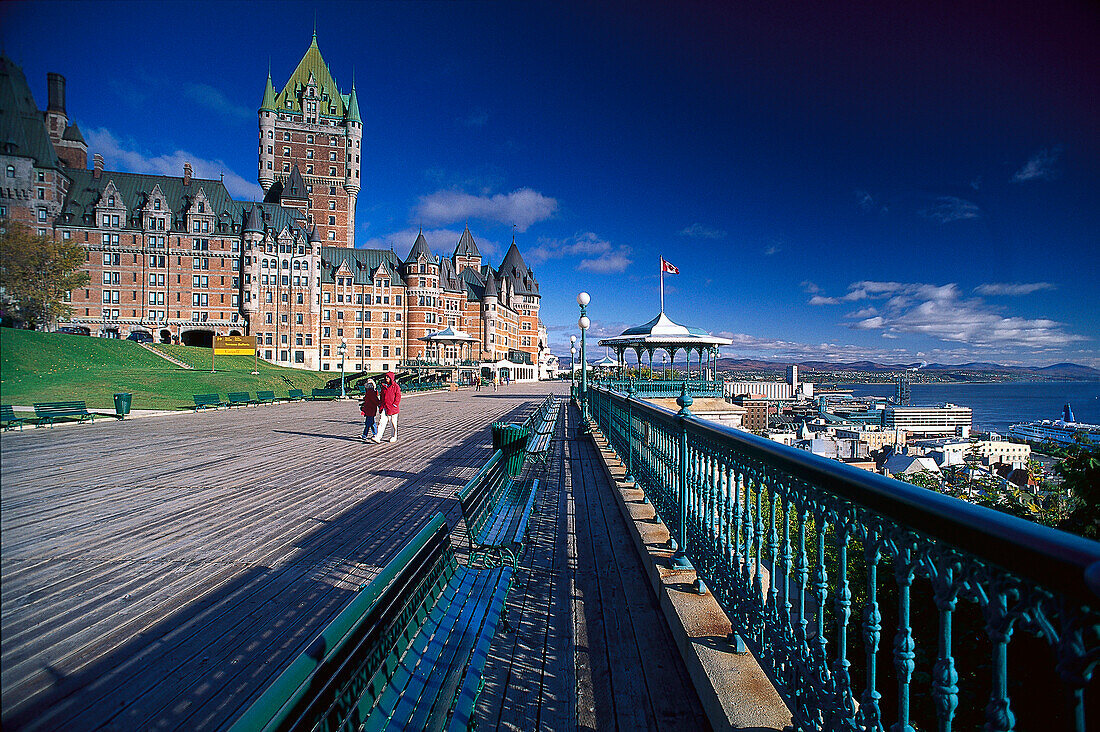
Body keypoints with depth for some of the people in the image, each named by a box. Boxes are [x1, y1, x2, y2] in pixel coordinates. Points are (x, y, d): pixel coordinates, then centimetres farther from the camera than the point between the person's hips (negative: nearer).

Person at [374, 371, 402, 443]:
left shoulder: (396, 386, -5)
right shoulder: (384, 386, 12)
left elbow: (398, 397, -7)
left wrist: (394, 405, -14)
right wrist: (382, 404, 14)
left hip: (393, 408, -4)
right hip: (385, 407, 5)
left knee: (393, 423, 6)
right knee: (381, 421, -7)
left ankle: (394, 437, 20)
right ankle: (378, 437, -13)